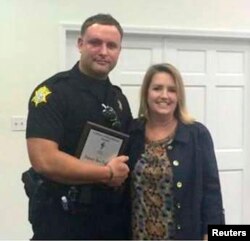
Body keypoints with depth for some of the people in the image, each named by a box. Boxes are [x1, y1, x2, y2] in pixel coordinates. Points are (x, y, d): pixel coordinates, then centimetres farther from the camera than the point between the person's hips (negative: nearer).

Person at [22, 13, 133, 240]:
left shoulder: (119, 98, 8)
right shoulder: (53, 92, -13)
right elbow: (44, 160, -23)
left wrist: (123, 172, -3)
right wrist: (108, 173, -15)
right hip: (62, 219, -6)